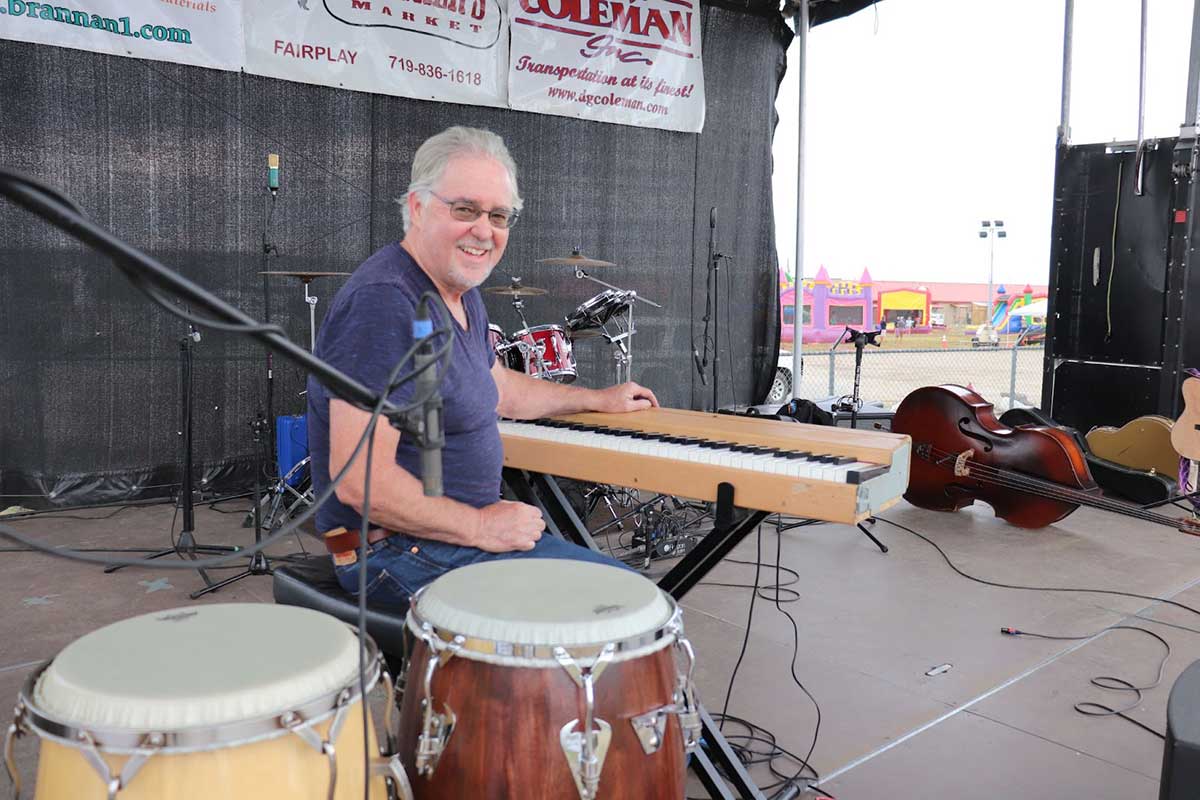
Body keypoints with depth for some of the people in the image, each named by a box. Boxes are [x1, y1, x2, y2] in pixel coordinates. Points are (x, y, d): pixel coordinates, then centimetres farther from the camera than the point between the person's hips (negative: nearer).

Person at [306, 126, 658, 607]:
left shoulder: (462, 295, 10)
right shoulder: (383, 304, -24)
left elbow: (499, 387, 28)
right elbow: (358, 479, -29)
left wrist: (599, 399, 31)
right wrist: (480, 527, -20)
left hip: (468, 525, 10)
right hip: (401, 552, -10)